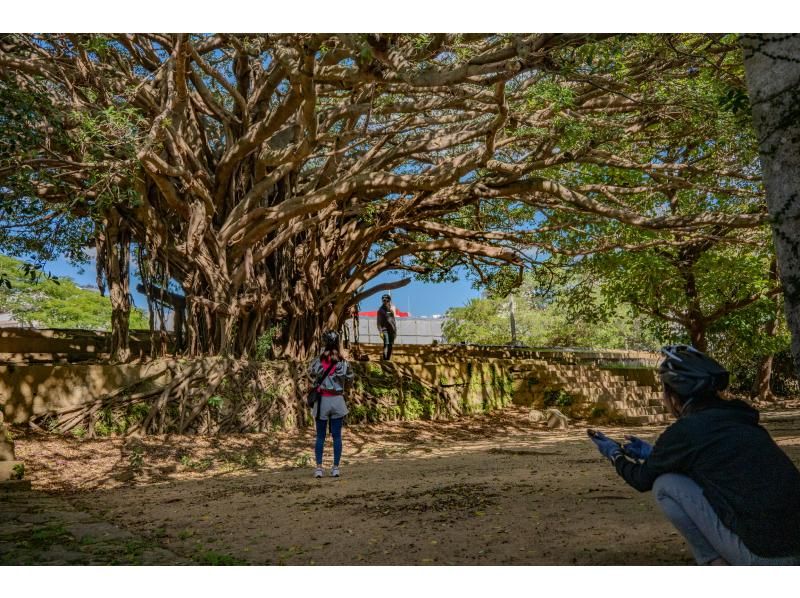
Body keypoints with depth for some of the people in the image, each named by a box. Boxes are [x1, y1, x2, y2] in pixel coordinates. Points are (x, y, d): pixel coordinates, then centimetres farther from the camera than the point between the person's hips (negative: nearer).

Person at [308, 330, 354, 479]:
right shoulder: (343, 362, -5)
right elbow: (350, 377, 8)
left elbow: (311, 374, 9)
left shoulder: (318, 361, -8)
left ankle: (319, 467, 8)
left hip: (322, 400, -1)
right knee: (337, 436, 7)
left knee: (320, 436, 10)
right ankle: (335, 468, 10)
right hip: (338, 400, 1)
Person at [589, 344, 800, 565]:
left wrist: (614, 454, 26)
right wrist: (652, 453, 41)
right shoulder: (741, 419, 12)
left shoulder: (683, 431, -9)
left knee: (665, 485, 2)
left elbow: (643, 480, 8)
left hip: (763, 557, -8)